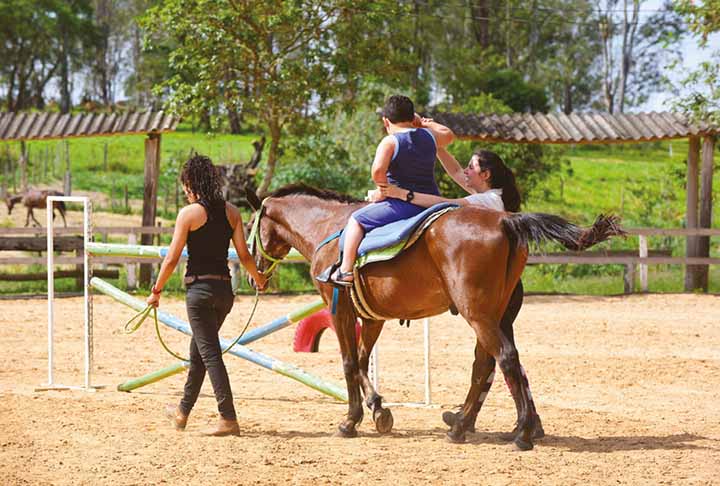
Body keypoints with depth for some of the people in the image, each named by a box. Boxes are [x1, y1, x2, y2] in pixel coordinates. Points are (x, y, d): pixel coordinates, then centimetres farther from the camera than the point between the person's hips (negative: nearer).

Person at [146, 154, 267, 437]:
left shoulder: (189, 213, -9)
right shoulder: (231, 212, 5)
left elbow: (172, 259, -8)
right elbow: (244, 256, 5)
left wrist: (156, 291, 3)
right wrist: (258, 280, 23)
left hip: (199, 288, -6)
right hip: (224, 289, 6)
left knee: (209, 353, -5)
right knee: (198, 350, 20)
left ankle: (229, 419, -12)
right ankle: (183, 411, 34)